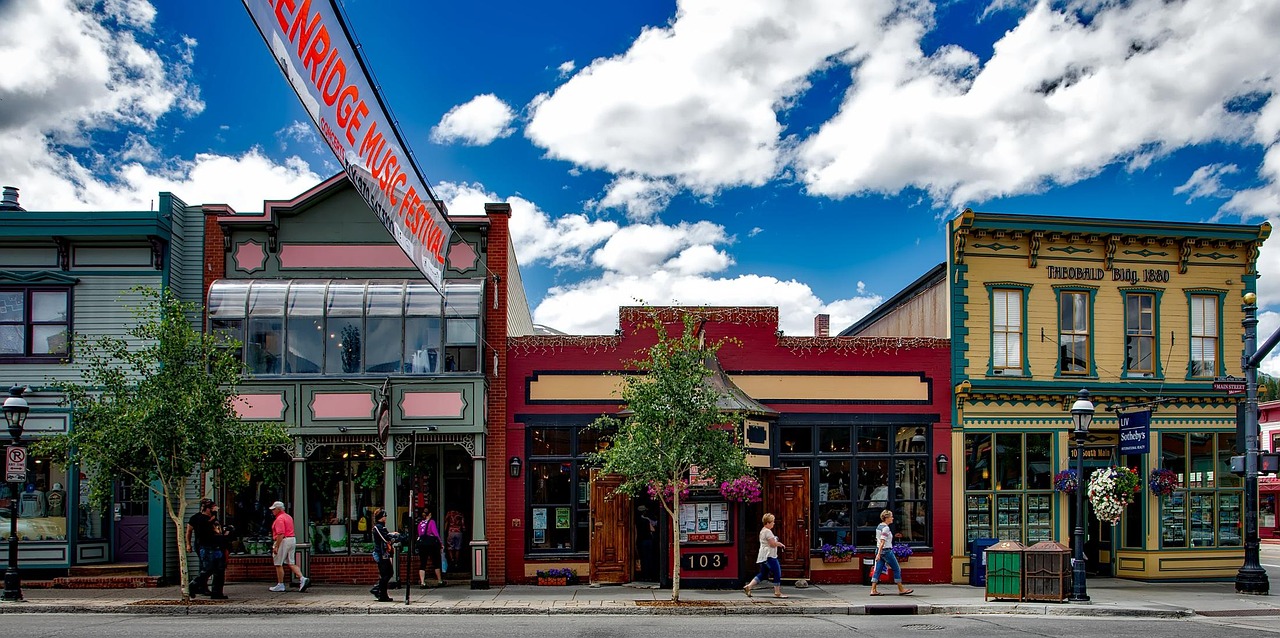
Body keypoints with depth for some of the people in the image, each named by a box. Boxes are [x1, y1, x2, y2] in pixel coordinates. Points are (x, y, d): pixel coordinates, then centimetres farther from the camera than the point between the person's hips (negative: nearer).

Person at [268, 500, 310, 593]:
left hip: (283, 541, -9)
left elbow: (280, 534, -22)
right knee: (291, 563, 8)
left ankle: (280, 585, 7)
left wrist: (276, 547, -23)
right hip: (292, 540, 9)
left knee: (278, 564, 2)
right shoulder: (289, 517, 17)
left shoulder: (279, 519, -14)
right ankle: (302, 579, -7)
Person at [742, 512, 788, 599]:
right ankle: (777, 593, 2)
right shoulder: (768, 531, -15)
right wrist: (780, 544, -1)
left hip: (763, 556, 10)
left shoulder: (762, 531, 17)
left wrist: (777, 543, 16)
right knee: (777, 573, -3)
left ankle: (748, 586, 7)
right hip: (769, 556, -10)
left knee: (763, 574, 14)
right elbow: (773, 544, -20)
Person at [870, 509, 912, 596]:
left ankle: (873, 590, 2)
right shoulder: (886, 528, -16)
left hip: (879, 550, 9)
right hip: (886, 551, -9)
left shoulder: (879, 526, 11)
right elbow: (882, 542, -22)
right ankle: (901, 589, 10)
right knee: (897, 569, 3)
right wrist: (879, 554, -25)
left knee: (878, 570, 6)